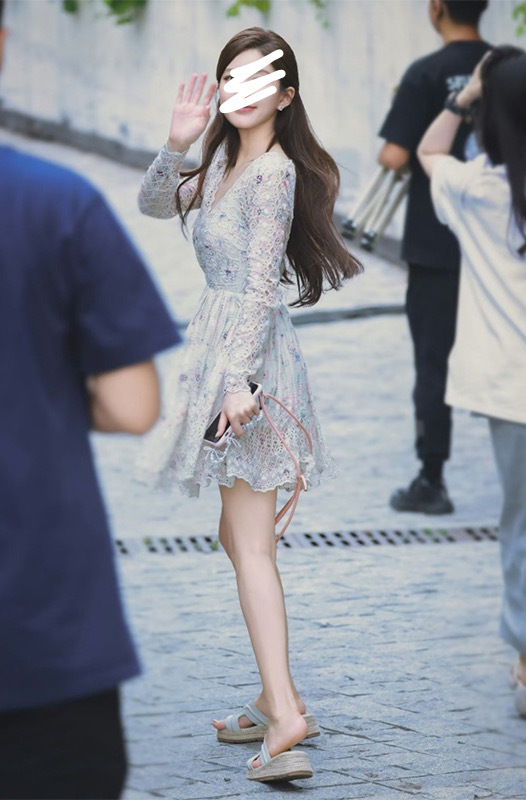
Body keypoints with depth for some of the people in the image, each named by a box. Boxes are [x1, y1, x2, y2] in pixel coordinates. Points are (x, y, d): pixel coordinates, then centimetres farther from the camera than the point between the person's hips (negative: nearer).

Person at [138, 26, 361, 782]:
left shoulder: (275, 170, -14)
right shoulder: (225, 160, 13)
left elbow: (262, 284, -20)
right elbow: (156, 204, 16)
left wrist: (239, 379, -26)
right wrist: (176, 144, -2)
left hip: (251, 352, -10)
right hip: (221, 346, 10)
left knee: (252, 545, -13)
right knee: (238, 536, 16)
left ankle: (284, 713, -17)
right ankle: (278, 698, 23)